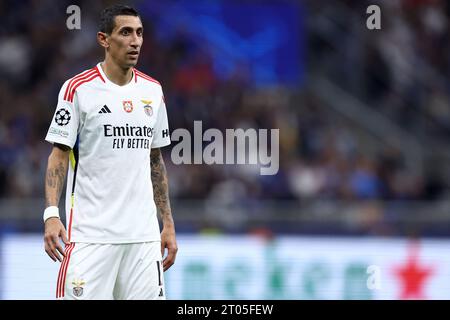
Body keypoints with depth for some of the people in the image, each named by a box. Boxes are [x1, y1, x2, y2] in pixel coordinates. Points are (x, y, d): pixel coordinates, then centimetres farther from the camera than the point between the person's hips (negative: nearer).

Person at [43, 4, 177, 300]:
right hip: (89, 233, -5)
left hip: (143, 234, 5)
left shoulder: (153, 91, 11)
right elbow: (59, 156, -3)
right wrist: (51, 214, -17)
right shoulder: (78, 88, -4)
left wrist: (168, 224, 13)